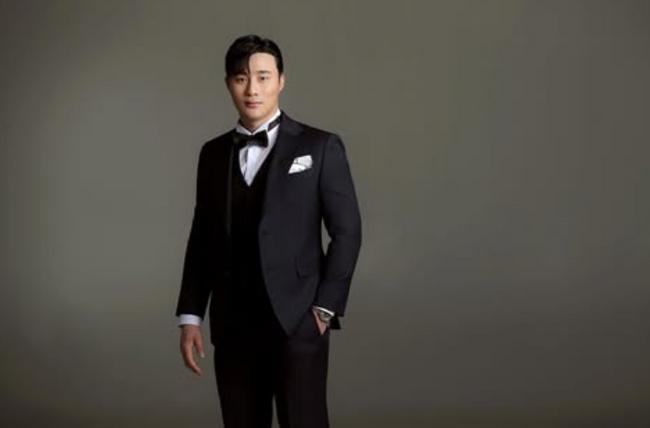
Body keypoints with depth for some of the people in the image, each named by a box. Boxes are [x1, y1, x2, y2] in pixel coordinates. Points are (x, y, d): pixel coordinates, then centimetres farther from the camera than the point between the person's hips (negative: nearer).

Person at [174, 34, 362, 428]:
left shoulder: (321, 147, -1)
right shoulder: (214, 153, 10)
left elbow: (347, 231, -3)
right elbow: (203, 239, 12)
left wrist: (326, 308, -8)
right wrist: (190, 316, 6)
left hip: (297, 321, -4)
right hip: (233, 325, 4)